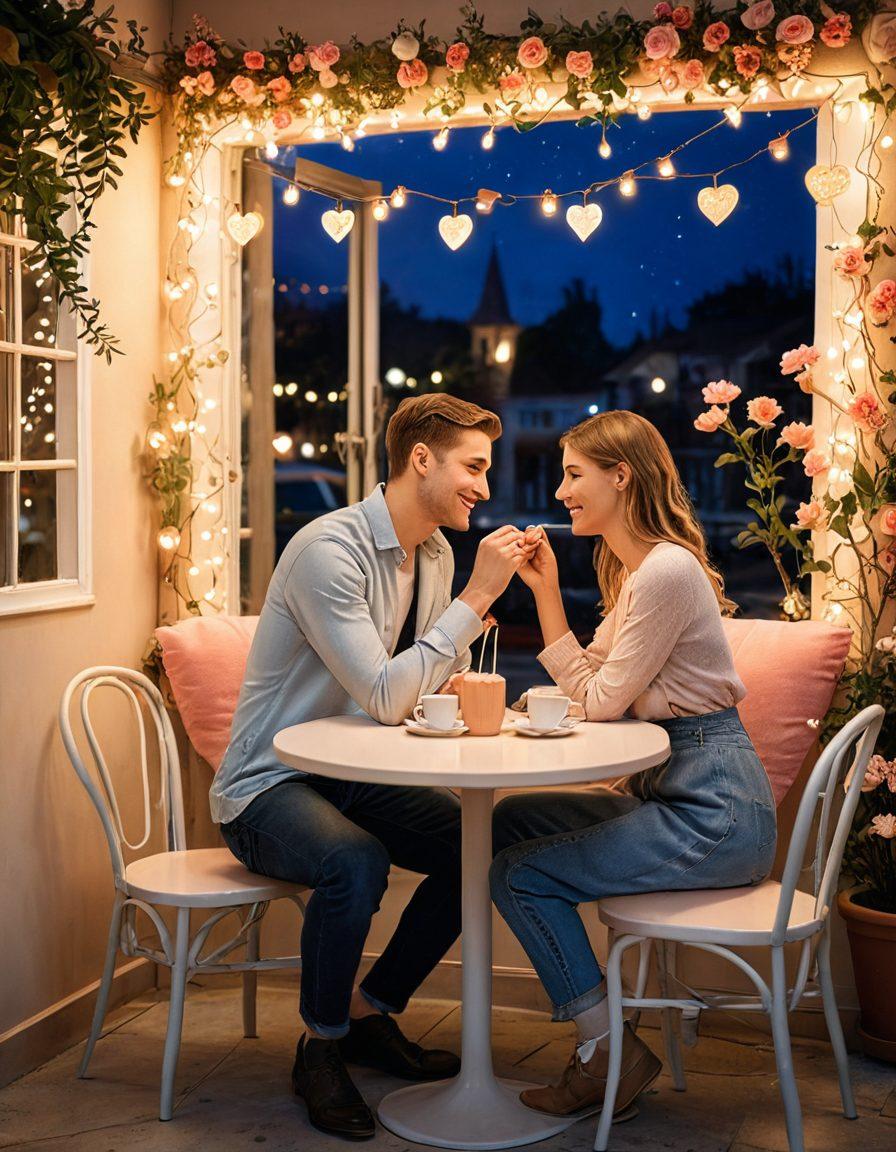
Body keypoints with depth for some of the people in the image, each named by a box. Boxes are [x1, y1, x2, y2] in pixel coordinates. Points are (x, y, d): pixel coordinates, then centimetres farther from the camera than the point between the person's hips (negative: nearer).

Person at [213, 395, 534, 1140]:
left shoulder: (435, 554, 4)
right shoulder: (329, 549, -23)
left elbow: (426, 688, 14)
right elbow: (385, 699, -29)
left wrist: (456, 684, -10)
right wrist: (476, 597, -26)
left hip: (347, 776, 8)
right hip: (267, 788, -8)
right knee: (356, 861, -34)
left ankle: (369, 1011, 12)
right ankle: (321, 1047, -8)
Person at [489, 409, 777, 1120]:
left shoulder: (666, 571, -18)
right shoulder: (633, 570, 15)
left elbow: (601, 702, -15)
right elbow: (586, 690, 12)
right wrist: (547, 592, 6)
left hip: (713, 809, -11)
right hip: (671, 790, 11)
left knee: (519, 873, -11)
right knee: (508, 823, 13)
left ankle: (611, 1049, 2)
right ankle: (598, 1031, 16)